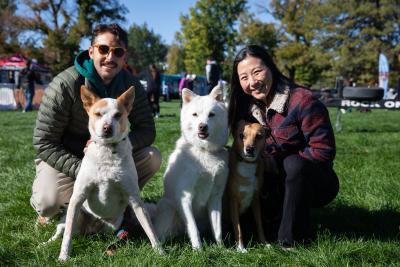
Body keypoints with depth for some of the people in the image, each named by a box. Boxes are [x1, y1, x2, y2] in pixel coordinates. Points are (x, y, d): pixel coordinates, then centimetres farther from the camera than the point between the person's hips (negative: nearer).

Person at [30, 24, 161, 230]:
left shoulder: (131, 85, -9)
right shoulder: (64, 85, -23)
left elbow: (147, 130, -10)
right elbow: (44, 143, -20)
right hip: (64, 159, -3)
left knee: (152, 157, -18)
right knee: (48, 201, -32)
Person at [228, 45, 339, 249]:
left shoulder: (302, 100, -22)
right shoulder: (248, 108, -1)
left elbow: (323, 151, -23)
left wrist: (274, 162, -21)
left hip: (317, 183, -5)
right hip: (277, 185, 6)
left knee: (294, 164, -34)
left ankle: (292, 238, -18)